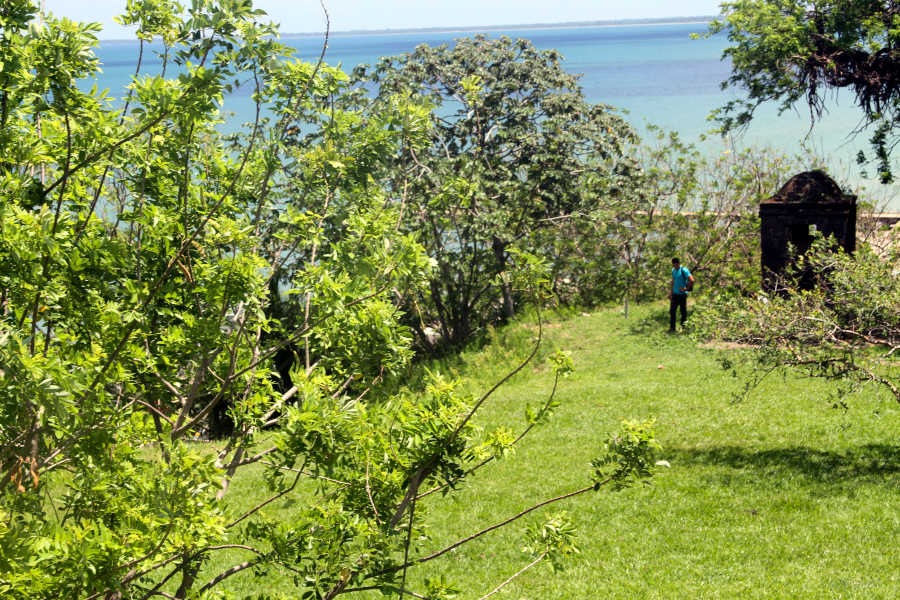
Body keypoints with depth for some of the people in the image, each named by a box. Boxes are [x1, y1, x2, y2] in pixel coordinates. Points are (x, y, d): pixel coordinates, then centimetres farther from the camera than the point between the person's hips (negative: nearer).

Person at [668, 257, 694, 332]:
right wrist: (671, 293, 12)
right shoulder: (673, 270, 11)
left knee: (683, 311, 3)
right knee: (672, 311, 8)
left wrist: (686, 289, -14)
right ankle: (672, 328, 16)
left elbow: (691, 280, -21)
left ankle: (683, 328, 11)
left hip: (682, 294, -8)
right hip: (675, 294, 8)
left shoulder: (683, 270, -13)